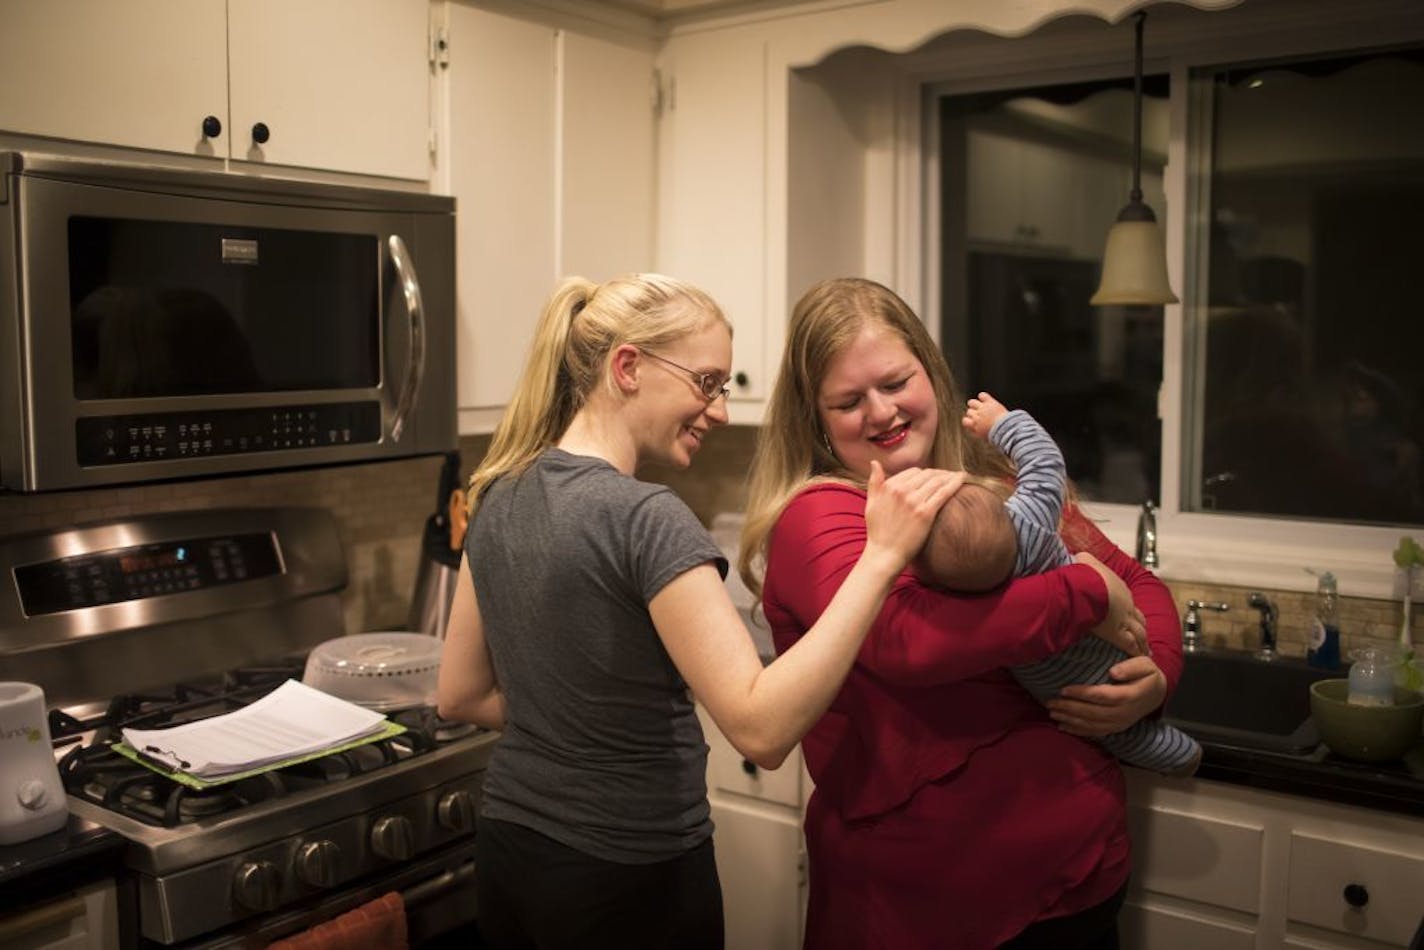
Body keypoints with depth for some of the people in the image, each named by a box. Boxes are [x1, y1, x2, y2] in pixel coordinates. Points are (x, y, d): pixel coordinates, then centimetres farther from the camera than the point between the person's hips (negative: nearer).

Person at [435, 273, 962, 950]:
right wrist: (881, 558, -30)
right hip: (628, 880, -7)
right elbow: (762, 728, -29)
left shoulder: (499, 497, 1)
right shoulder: (644, 518, -22)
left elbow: (460, 697, 8)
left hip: (507, 851, 7)